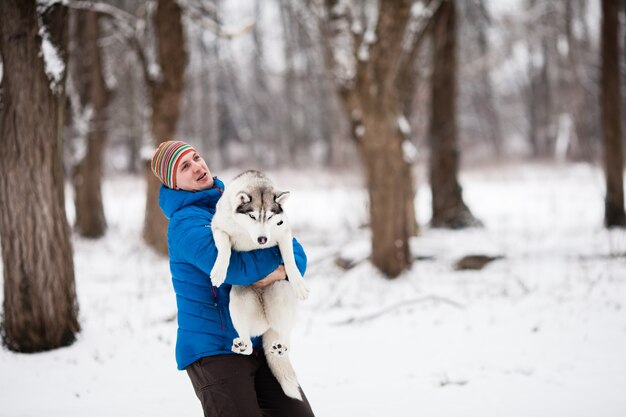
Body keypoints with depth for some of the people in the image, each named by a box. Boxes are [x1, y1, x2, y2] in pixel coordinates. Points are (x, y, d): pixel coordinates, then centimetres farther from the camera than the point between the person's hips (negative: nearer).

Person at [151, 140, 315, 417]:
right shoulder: (185, 223, -12)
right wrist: (280, 249, -11)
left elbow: (297, 256, 7)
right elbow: (236, 268, -28)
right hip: (214, 349, -7)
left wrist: (280, 271, -16)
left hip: (260, 344, 7)